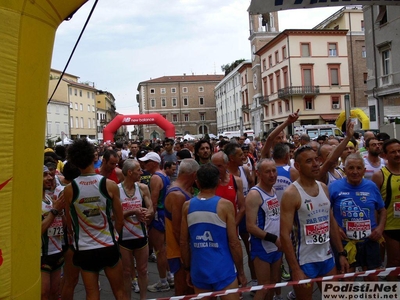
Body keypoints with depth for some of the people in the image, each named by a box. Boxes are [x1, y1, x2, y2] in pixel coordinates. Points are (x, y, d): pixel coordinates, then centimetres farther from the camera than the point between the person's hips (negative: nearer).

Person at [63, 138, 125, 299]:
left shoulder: (69, 189, -8)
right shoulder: (110, 185, -10)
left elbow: (70, 224, 2)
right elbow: (120, 220, -2)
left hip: (84, 250, 1)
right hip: (108, 247, 0)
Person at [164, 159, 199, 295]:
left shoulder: (182, 191, 7)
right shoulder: (177, 195, -25)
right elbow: (177, 229, -25)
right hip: (181, 251, -10)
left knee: (190, 289, 22)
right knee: (183, 291, 5)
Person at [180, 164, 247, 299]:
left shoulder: (187, 206, -1)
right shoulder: (225, 205, -10)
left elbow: (183, 243, 4)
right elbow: (234, 243, -9)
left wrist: (188, 269, 16)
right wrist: (241, 272, 2)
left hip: (198, 271, 4)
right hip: (223, 271, -3)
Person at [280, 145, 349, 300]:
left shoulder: (323, 188, 5)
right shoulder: (291, 194, -16)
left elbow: (332, 222, 14)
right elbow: (284, 234, -19)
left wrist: (341, 253, 11)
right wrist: (295, 269, -21)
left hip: (327, 257, 6)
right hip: (304, 261, -6)